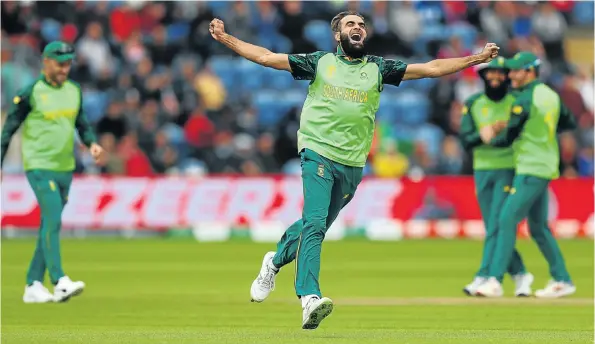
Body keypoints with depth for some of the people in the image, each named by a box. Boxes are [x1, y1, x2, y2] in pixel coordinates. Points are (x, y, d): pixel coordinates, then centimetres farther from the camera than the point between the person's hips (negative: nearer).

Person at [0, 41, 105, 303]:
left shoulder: (74, 90, 9)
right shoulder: (30, 93, -8)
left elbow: (81, 122, 22)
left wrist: (91, 143, 3)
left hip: (66, 168, 6)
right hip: (39, 167, -6)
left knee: (50, 226, 8)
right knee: (52, 220, -17)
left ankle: (33, 286, 14)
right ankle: (59, 282, -19)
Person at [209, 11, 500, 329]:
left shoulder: (378, 69, 11)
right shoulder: (320, 62, 7)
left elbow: (431, 68, 9)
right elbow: (267, 57, 6)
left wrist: (476, 59, 3)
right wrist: (226, 38, -2)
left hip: (352, 164, 3)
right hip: (318, 153, -3)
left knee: (316, 225, 11)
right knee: (314, 223, -19)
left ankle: (275, 261, 39)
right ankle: (310, 299, -29)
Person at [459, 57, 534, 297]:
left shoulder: (517, 102, -1)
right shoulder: (473, 104, 6)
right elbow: (465, 140, -2)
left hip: (509, 170, -4)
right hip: (482, 170, 4)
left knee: (497, 225, -12)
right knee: (492, 228, 5)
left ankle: (484, 278, -14)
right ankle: (519, 275, 17)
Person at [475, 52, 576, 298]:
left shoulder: (524, 100, -16)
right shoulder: (551, 95, 10)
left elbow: (507, 138, -14)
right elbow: (570, 123, 22)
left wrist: (489, 138, 6)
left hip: (531, 171, -9)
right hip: (546, 168, 9)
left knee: (507, 220, -13)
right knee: (538, 227, 15)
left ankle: (495, 281, -20)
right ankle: (562, 281, 18)